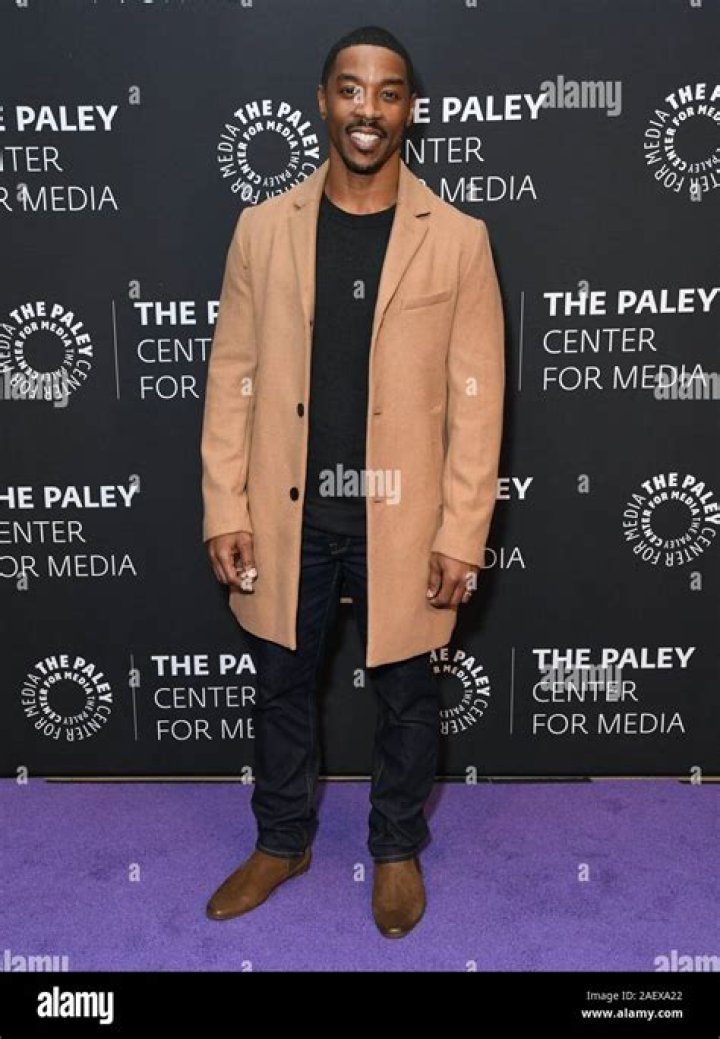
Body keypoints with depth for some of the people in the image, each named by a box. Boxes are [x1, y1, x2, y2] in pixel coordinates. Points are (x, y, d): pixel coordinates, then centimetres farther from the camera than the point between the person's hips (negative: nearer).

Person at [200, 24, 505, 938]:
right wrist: (225, 510, -3)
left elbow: (477, 397, -5)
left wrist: (461, 534, -9)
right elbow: (232, 376, 1)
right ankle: (281, 840, 41)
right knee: (281, 687, 17)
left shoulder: (458, 239, -4)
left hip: (401, 520, -1)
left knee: (405, 696, 15)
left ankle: (397, 848, 40)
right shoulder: (263, 227, 0)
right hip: (285, 515, 2)